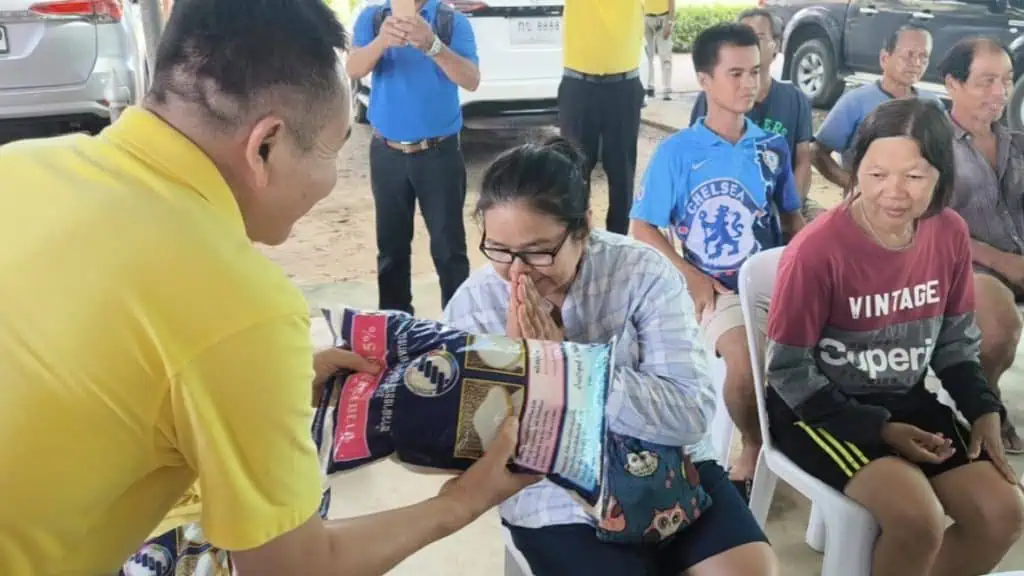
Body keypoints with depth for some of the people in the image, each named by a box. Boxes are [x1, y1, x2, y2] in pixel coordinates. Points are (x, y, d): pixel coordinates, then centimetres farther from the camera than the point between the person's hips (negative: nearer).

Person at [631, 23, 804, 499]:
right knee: (746, 359, -32)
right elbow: (643, 228, -1)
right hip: (718, 290, -4)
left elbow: (791, 218, 18)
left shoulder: (774, 147, 10)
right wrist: (690, 277, -12)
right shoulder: (677, 151, -3)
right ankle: (755, 447, 1)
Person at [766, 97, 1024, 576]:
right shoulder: (817, 249, -23)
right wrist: (880, 430, -17)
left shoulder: (950, 234, -5)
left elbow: (955, 341, 9)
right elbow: (788, 371, -16)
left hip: (908, 401, 6)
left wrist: (984, 410, -6)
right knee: (919, 520, -25)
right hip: (822, 409, -6)